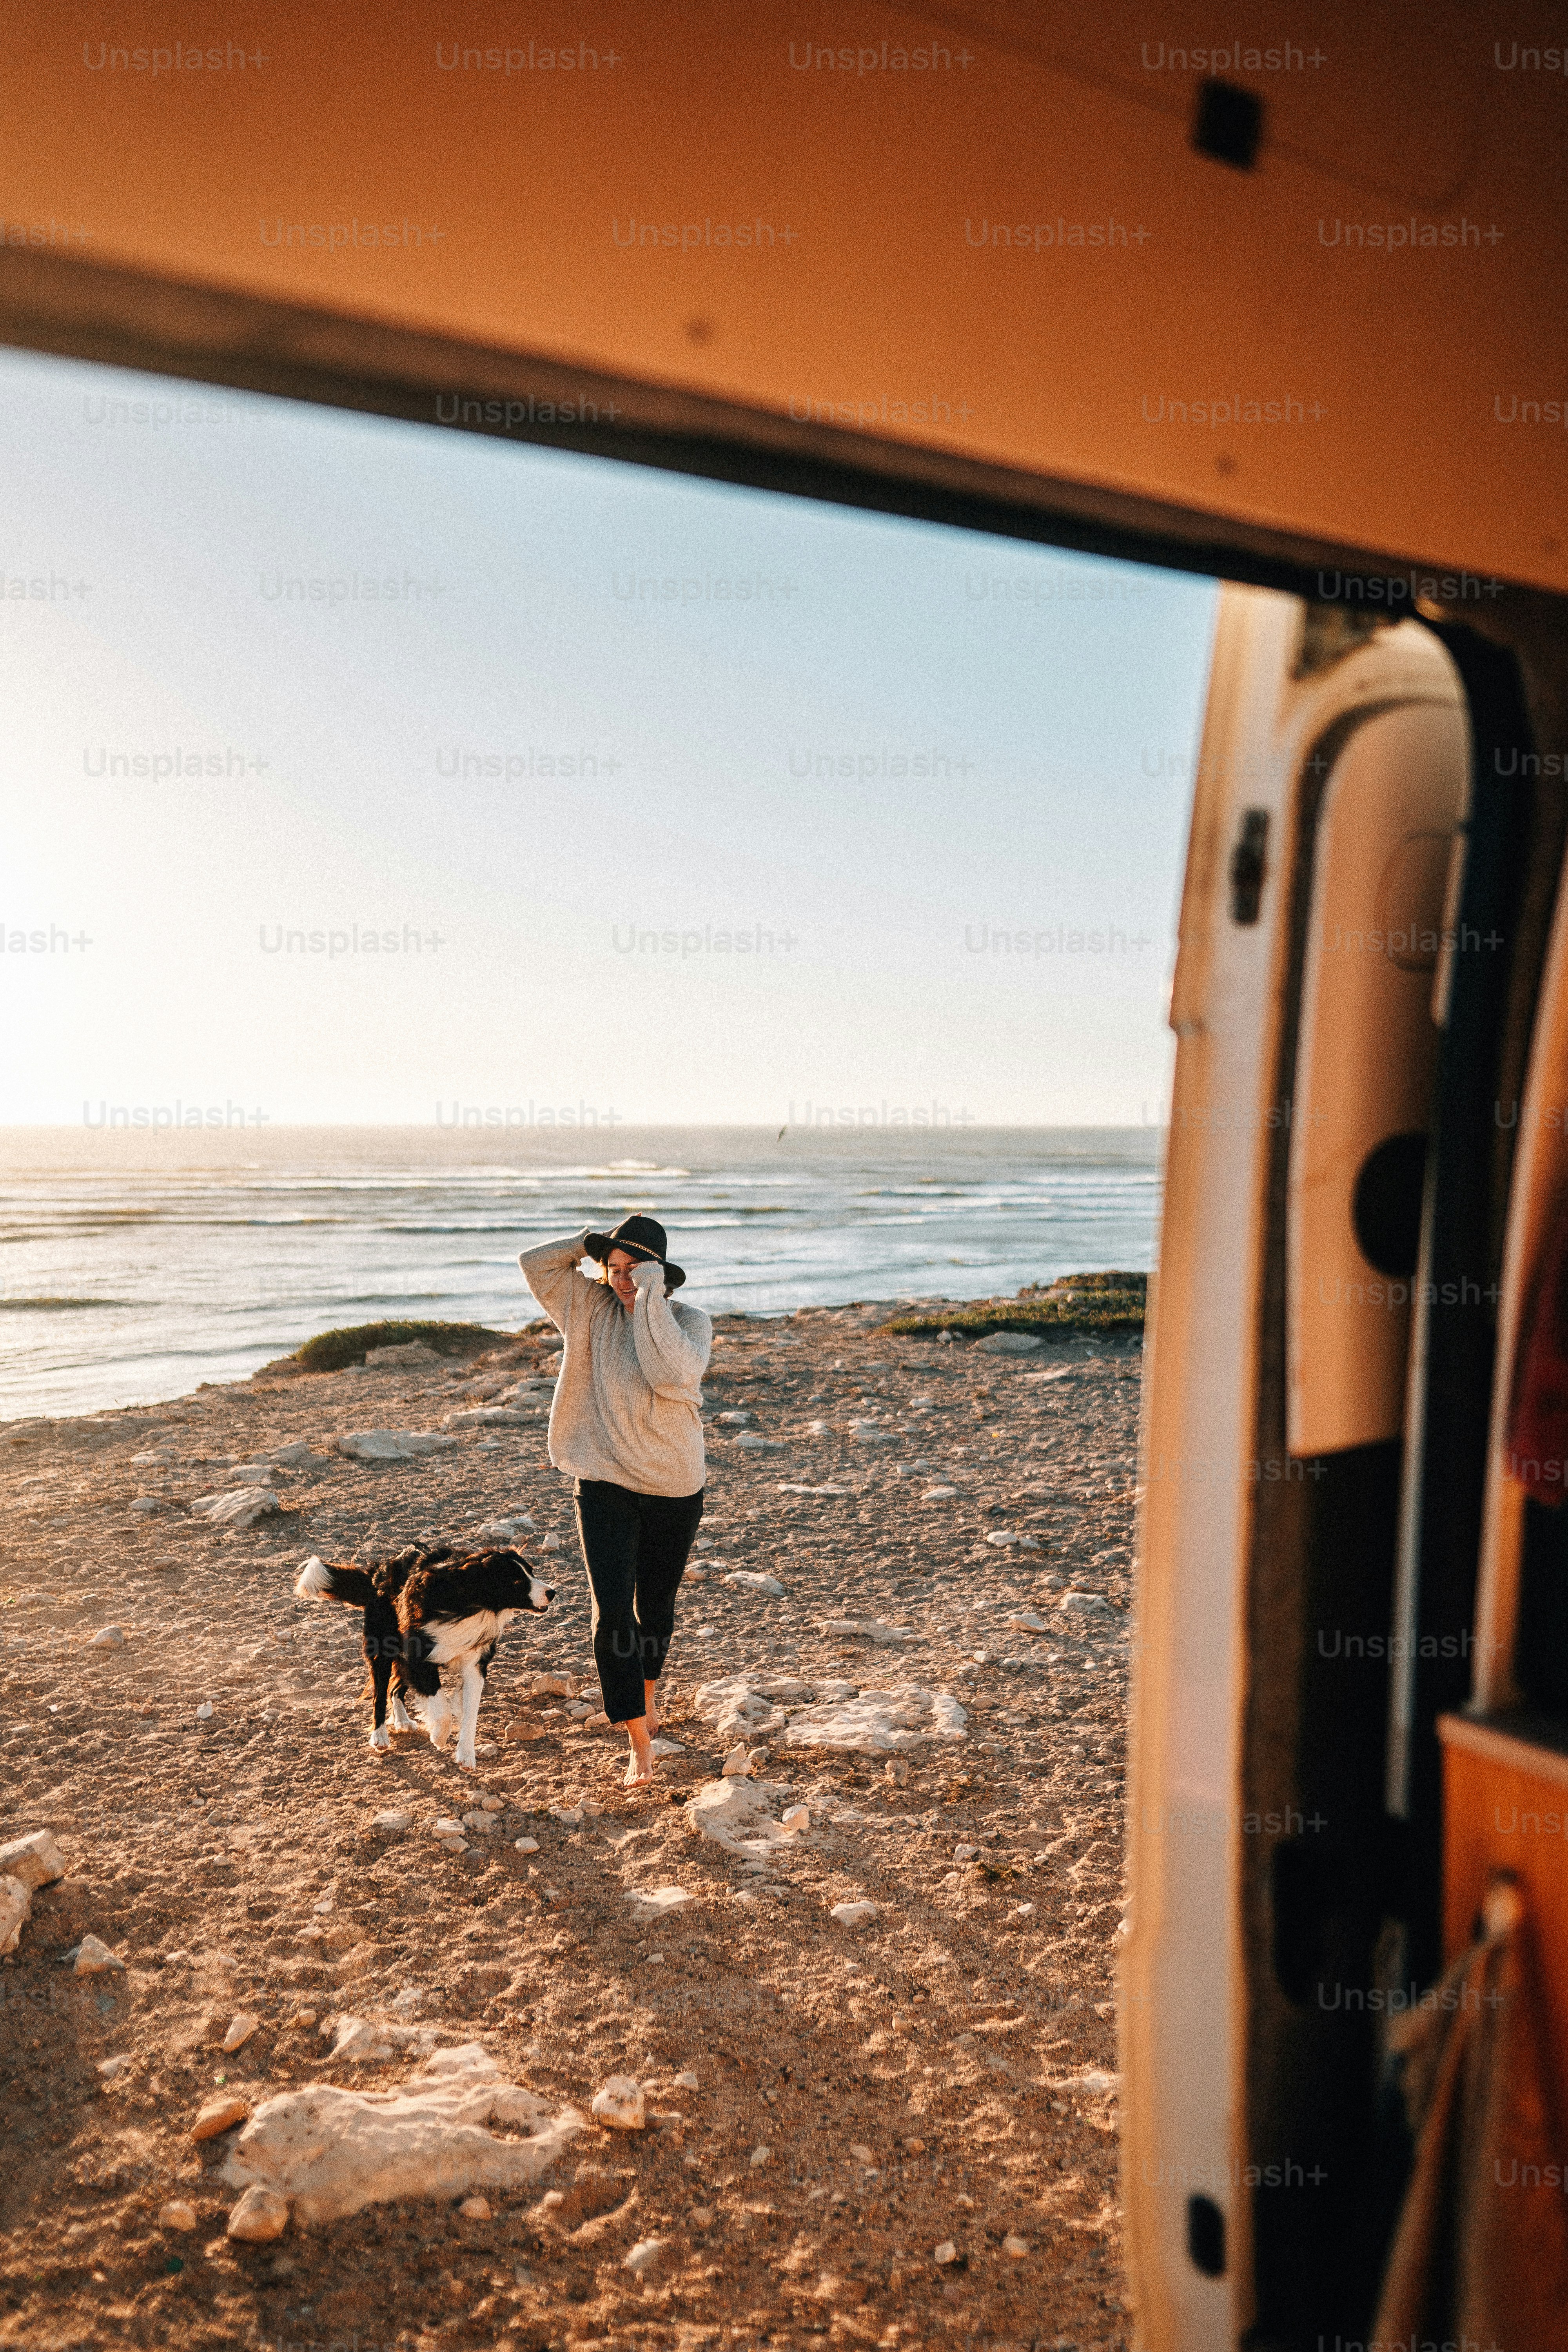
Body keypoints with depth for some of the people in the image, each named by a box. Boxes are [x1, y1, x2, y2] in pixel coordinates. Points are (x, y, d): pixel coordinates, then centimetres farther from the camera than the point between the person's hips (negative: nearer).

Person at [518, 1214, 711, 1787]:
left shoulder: (690, 1321, -11)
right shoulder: (592, 1308, -2)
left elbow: (674, 1375, -30)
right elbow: (534, 1263, -3)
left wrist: (652, 1296, -28)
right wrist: (591, 1243, -10)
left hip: (674, 1487, 0)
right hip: (604, 1482, 1)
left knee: (656, 1604, 18)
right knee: (612, 1611, -10)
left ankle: (647, 1689, 48)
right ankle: (640, 1745, -4)